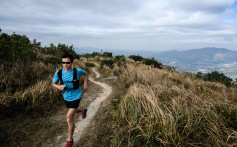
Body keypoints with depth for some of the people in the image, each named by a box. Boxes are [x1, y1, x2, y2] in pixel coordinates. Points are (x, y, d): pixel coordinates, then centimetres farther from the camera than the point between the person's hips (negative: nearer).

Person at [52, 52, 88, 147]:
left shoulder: (77, 71, -19)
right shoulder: (58, 73, -14)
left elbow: (85, 73, 4)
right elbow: (53, 83, 0)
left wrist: (85, 84, -4)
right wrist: (59, 87, -21)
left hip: (75, 97, -4)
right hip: (66, 97, 5)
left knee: (69, 118, -9)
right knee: (72, 112, 29)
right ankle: (83, 111, 64)